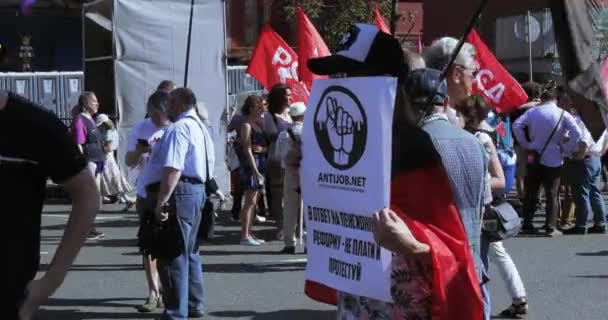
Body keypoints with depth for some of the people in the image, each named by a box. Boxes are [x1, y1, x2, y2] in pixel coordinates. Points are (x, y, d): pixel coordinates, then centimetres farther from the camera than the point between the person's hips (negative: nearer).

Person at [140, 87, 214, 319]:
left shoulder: (179, 128, -14)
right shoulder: (201, 128, 20)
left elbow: (173, 169, -25)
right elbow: (208, 166, 24)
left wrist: (161, 202, -27)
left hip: (178, 193, -11)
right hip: (197, 190, 11)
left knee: (172, 256, -7)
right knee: (189, 253, 20)